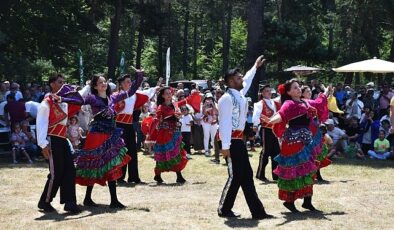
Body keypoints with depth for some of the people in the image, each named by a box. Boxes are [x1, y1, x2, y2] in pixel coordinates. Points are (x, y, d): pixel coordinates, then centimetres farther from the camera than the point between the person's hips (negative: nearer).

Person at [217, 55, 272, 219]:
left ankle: (257, 210, 11)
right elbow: (225, 123, -21)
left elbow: (248, 80, 34)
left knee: (247, 175, 8)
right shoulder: (227, 98, -16)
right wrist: (225, 146, -24)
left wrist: (255, 67, 46)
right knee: (235, 176, -4)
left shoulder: (240, 94, 10)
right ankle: (224, 209, 11)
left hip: (239, 140, 9)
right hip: (231, 141, -9)